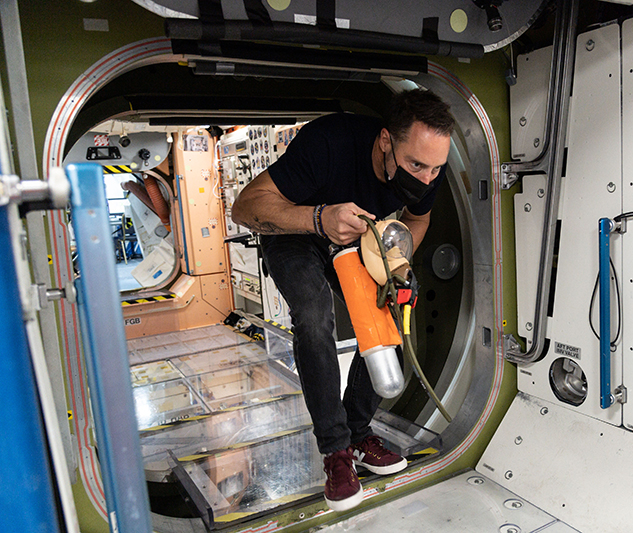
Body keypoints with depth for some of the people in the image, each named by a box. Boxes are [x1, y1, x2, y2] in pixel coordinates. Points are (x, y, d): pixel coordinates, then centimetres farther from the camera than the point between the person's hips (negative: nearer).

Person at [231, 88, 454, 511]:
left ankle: (358, 433, 9)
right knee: (314, 316, -31)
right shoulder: (328, 142, -39)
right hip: (295, 235, -4)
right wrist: (319, 219, -53)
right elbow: (246, 207, -37)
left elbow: (418, 218, 2)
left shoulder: (429, 168, -23)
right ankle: (337, 450, -15)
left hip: (360, 240, 5)